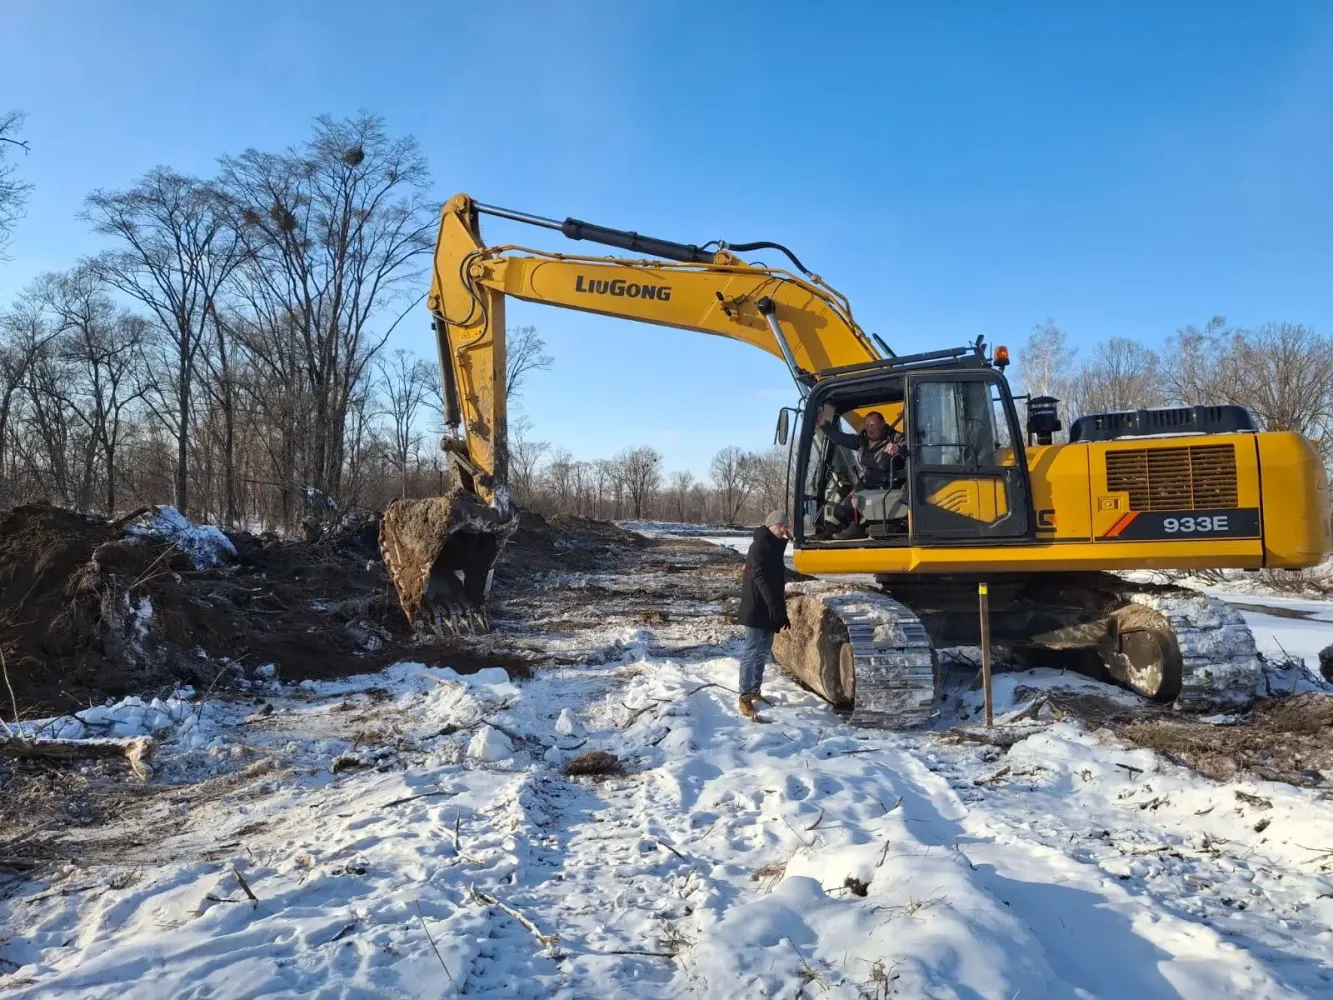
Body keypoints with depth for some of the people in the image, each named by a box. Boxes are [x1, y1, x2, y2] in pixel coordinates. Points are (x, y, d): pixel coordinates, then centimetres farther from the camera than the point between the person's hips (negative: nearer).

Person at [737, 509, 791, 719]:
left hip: (768, 609, 9)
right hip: (757, 609, -9)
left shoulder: (774, 546, 12)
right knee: (753, 652, -7)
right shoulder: (759, 547, -17)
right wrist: (778, 611, -32)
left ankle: (755, 690, 26)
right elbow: (762, 581, -26)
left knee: (763, 651, 15)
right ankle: (744, 698, -4)